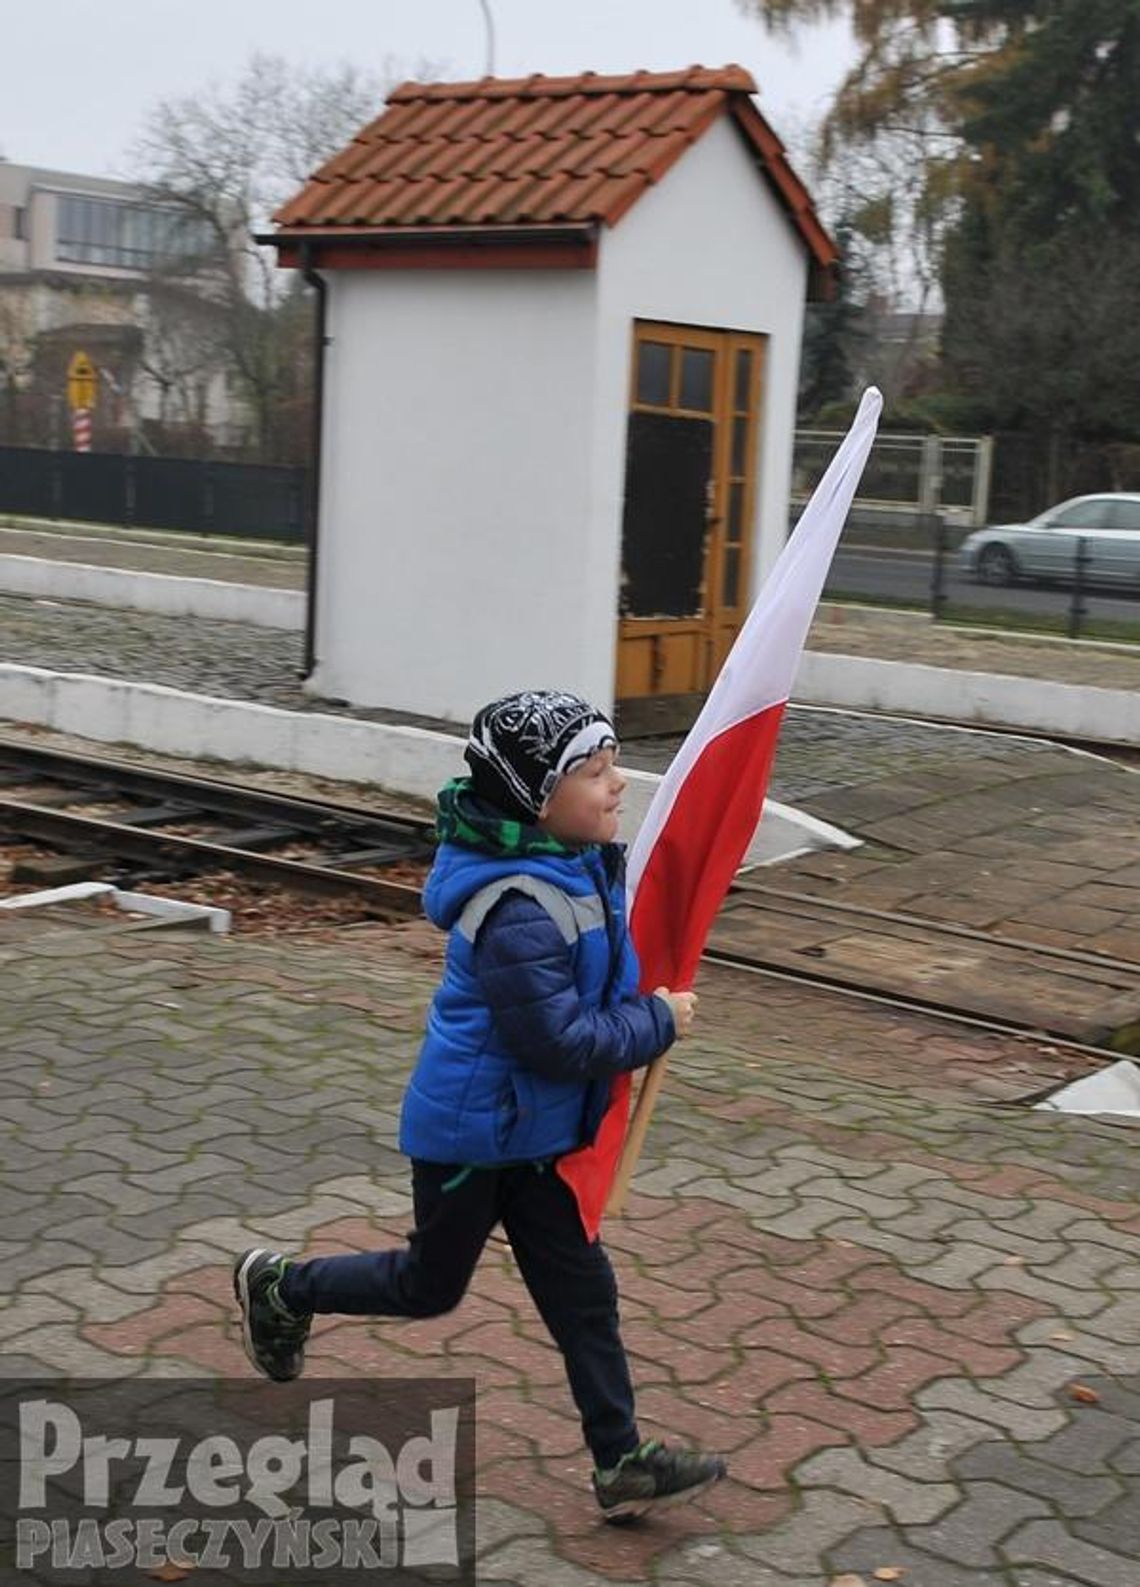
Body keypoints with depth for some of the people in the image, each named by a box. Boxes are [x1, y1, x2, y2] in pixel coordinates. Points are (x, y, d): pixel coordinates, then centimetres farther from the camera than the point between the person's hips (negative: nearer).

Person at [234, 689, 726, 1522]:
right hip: (473, 1130, -8)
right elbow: (560, 1041, -30)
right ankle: (279, 1288, 36)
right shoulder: (517, 914, -32)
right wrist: (659, 1023, -18)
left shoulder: (580, 867, -1)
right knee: (430, 1285, 13)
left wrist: (654, 1003, 1)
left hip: (536, 1129, 9)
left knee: (580, 1291, 11)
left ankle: (621, 1461, 20)